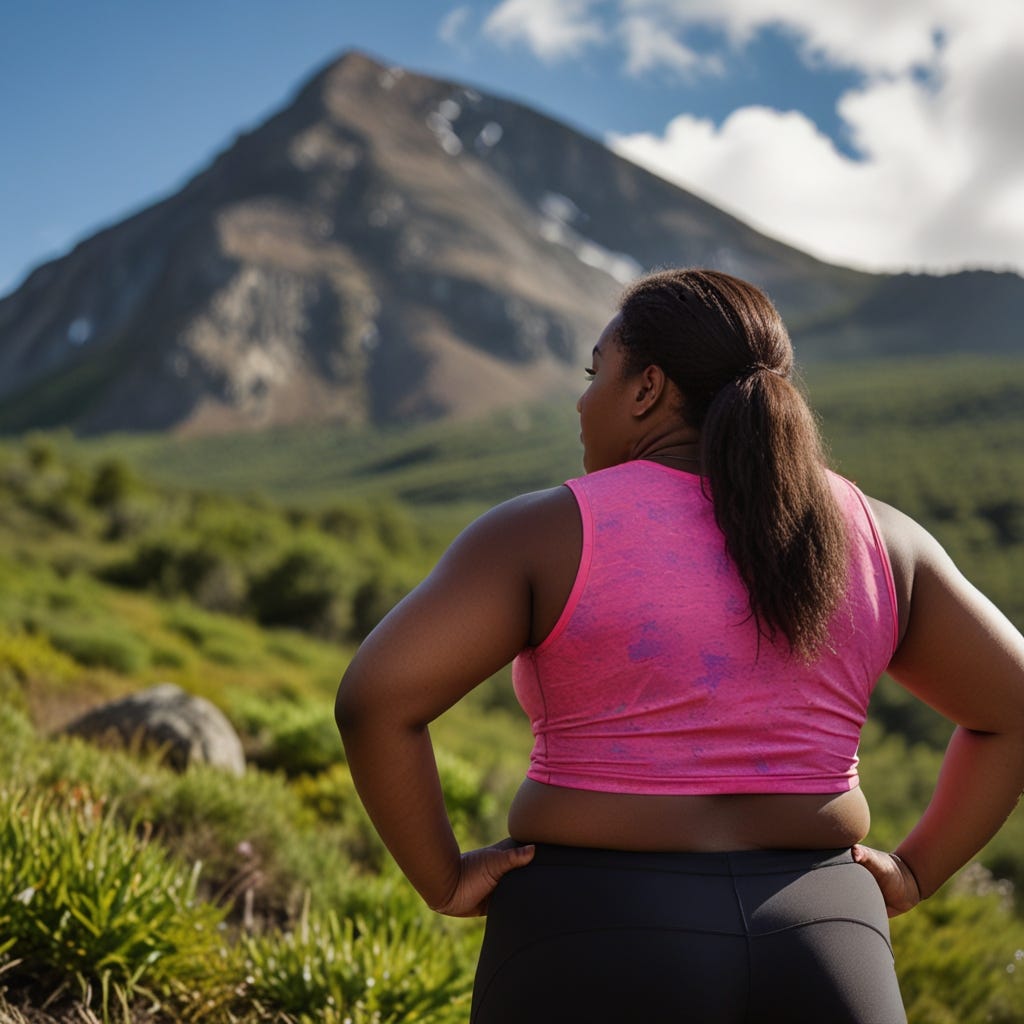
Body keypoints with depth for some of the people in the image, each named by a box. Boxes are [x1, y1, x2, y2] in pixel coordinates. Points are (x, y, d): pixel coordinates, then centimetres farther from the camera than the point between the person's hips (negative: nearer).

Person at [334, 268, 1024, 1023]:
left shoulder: (548, 535, -8)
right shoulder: (869, 538, 4)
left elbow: (374, 698, -16)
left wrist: (445, 881, -3)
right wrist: (911, 876, 11)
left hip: (599, 961, -3)